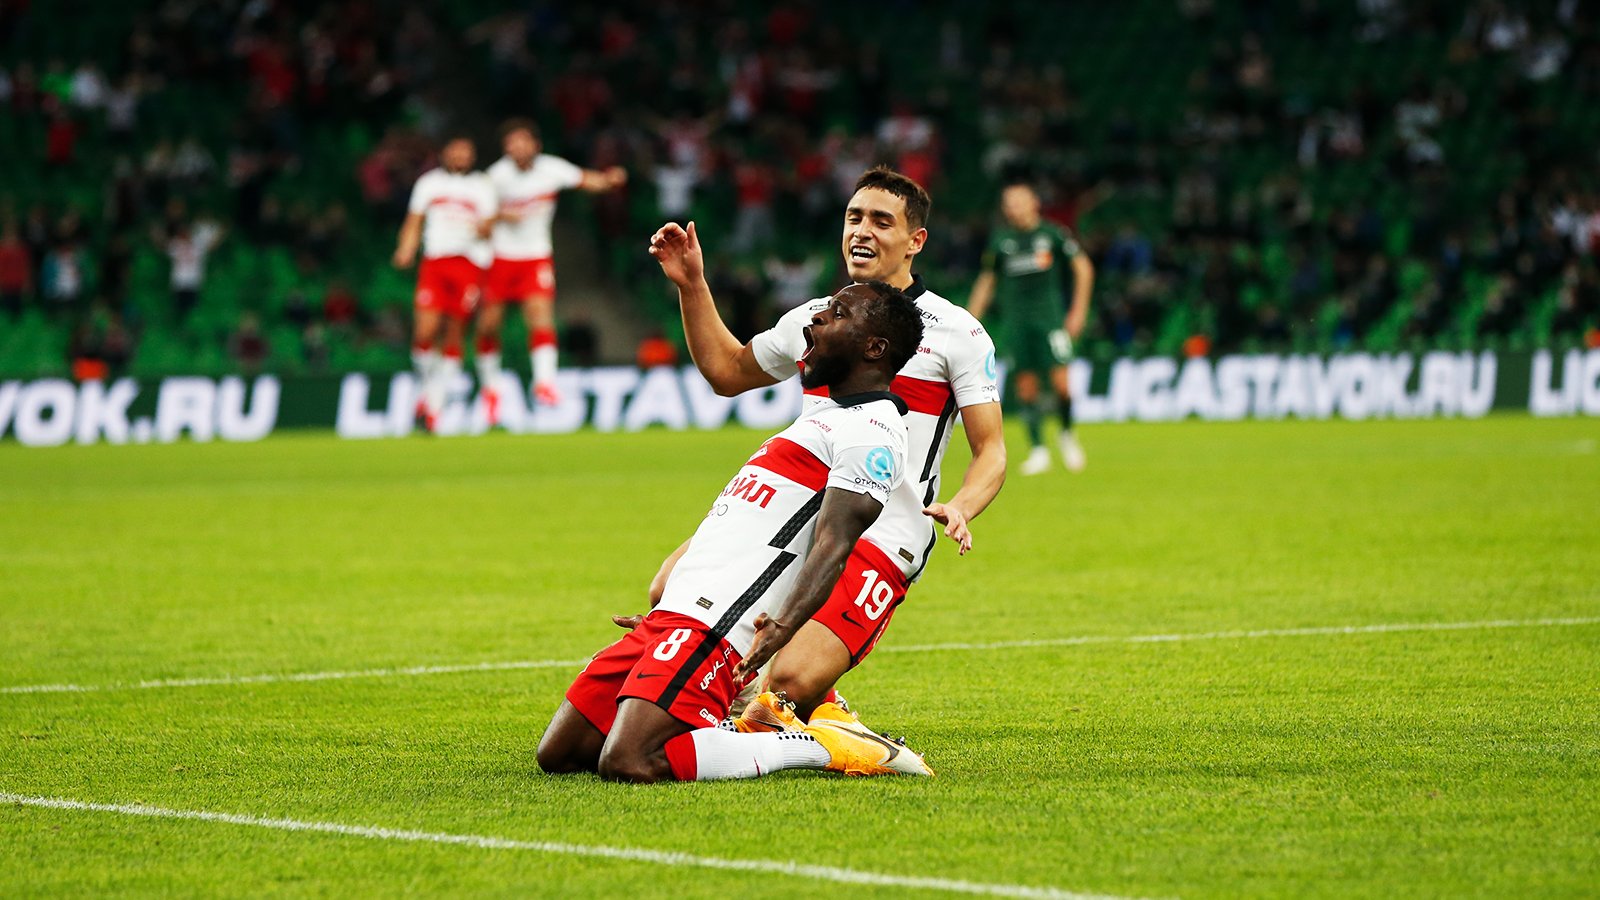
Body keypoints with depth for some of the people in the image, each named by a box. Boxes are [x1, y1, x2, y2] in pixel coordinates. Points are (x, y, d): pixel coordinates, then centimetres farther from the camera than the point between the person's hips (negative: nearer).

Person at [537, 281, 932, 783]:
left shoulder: (871, 434, -9)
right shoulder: (824, 416, 24)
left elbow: (833, 544, -21)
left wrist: (782, 628, -35)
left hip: (709, 629, -10)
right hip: (671, 620, 10)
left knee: (627, 765, -27)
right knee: (557, 755, 7)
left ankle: (824, 745, -12)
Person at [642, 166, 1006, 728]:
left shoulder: (957, 334, 1)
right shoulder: (812, 319, 16)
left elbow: (990, 452, 0)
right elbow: (726, 371, 32)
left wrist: (959, 509, -21)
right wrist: (691, 285, 21)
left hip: (881, 543, -6)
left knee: (791, 685, -26)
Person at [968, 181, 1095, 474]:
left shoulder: (1052, 233, 0)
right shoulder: (1000, 240, 8)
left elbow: (1083, 267, 6)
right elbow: (986, 281, 17)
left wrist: (1079, 310, 0)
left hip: (1049, 315, -3)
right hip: (1015, 319, 3)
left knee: (1060, 381, -12)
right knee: (1025, 385, -1)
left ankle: (1067, 434, 13)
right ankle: (1037, 450, 7)